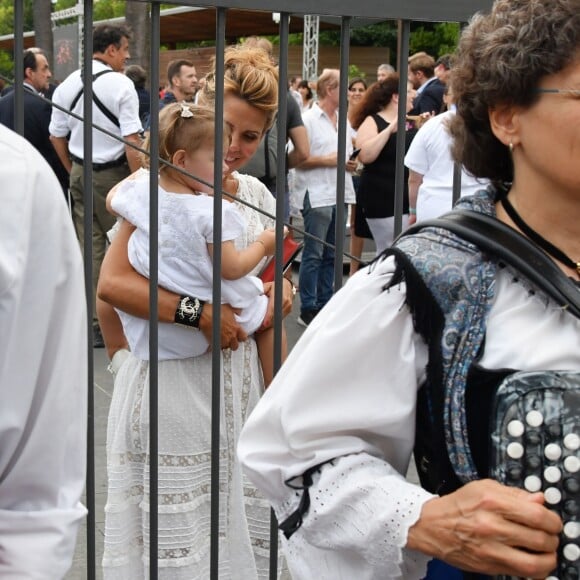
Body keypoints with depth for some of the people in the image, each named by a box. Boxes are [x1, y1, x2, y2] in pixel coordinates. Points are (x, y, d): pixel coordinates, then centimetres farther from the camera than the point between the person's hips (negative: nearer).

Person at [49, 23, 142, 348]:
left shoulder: (67, 85, 5)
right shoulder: (121, 84, -13)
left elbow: (57, 136, 11)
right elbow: (131, 139, -17)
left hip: (80, 172, 6)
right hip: (113, 173, -6)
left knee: (88, 248, 8)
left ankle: (91, 321, 13)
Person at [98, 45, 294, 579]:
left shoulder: (257, 195, 7)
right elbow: (112, 281, -20)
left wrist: (280, 294, 0)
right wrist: (199, 312, -26)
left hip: (239, 384, 6)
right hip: (173, 381, -5)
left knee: (238, 524, 12)